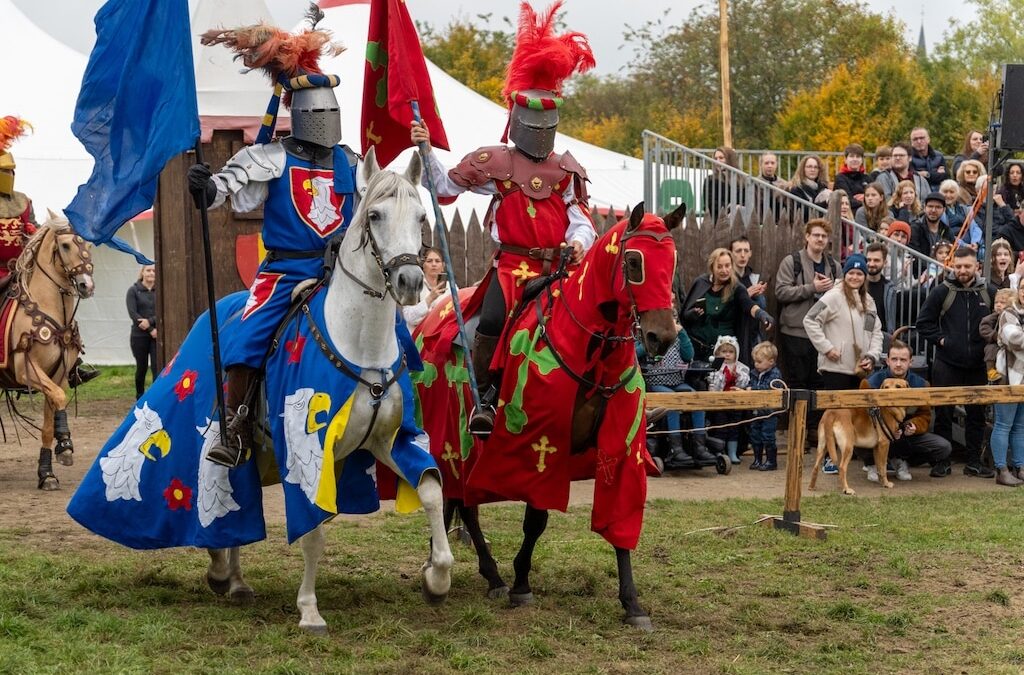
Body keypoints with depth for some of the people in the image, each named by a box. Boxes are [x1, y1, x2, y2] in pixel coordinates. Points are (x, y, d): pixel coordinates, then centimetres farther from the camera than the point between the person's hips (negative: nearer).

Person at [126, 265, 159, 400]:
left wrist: (150, 321, -19)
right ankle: (140, 397, 26)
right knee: (141, 368, 9)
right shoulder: (134, 291, 0)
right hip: (139, 336, 0)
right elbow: (133, 313, -7)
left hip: (157, 335, 0)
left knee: (157, 368, -10)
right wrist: (151, 330, -12)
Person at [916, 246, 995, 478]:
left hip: (978, 365, 3)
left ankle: (974, 462, 17)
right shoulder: (942, 292, -2)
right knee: (944, 413, 2)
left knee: (977, 415, 8)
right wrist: (941, 339, -7)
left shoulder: (989, 293, 4)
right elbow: (923, 323, 2)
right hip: (947, 365, -3)